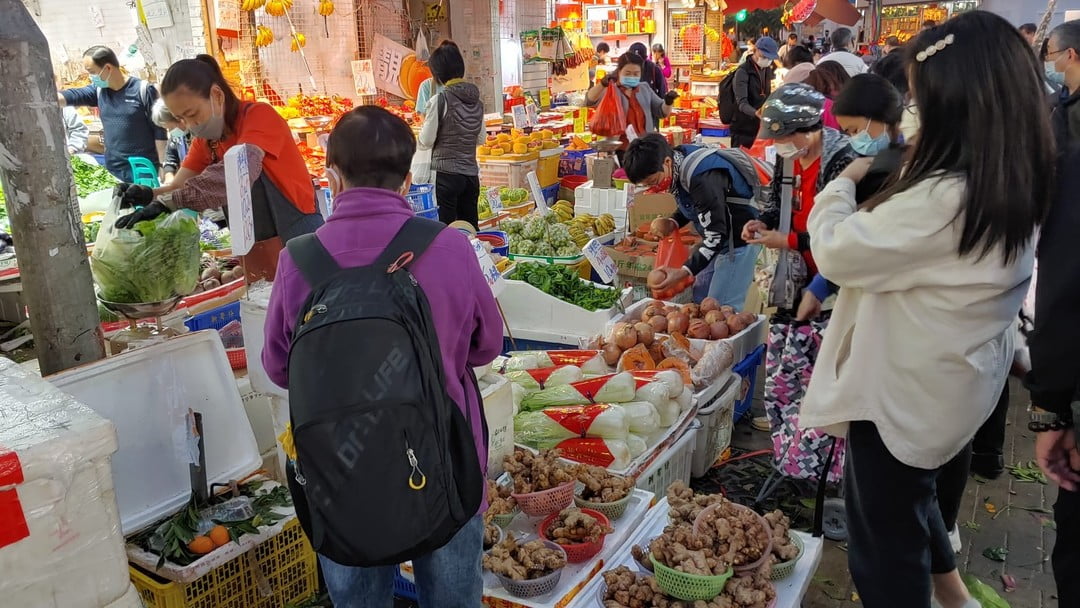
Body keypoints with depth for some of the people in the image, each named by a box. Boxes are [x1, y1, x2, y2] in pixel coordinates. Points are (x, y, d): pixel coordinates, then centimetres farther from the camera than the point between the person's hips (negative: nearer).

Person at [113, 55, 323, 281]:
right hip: (254, 250, 7)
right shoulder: (206, 138, 9)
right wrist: (149, 195, -19)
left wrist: (166, 202, -36)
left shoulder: (259, 115, -15)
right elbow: (178, 187, 3)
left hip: (295, 237, -7)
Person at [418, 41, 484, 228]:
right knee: (470, 228, 10)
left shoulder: (440, 100, -11)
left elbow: (426, 142, -7)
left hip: (447, 175, -6)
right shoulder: (477, 100, 7)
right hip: (471, 174, 6)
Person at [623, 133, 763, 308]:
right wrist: (673, 223, -6)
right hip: (719, 235, 10)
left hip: (740, 239, -10)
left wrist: (684, 272, -33)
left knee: (722, 309, -9)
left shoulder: (702, 178, -31)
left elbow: (715, 235, -28)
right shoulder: (679, 159, -4)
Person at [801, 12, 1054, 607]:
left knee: (885, 544, 11)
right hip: (952, 381, 10)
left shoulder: (945, 199, -32)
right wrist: (895, 179, 1)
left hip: (904, 394, -9)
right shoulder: (1016, 186, -2)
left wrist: (844, 181, -5)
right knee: (914, 496, 33)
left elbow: (835, 252, -22)